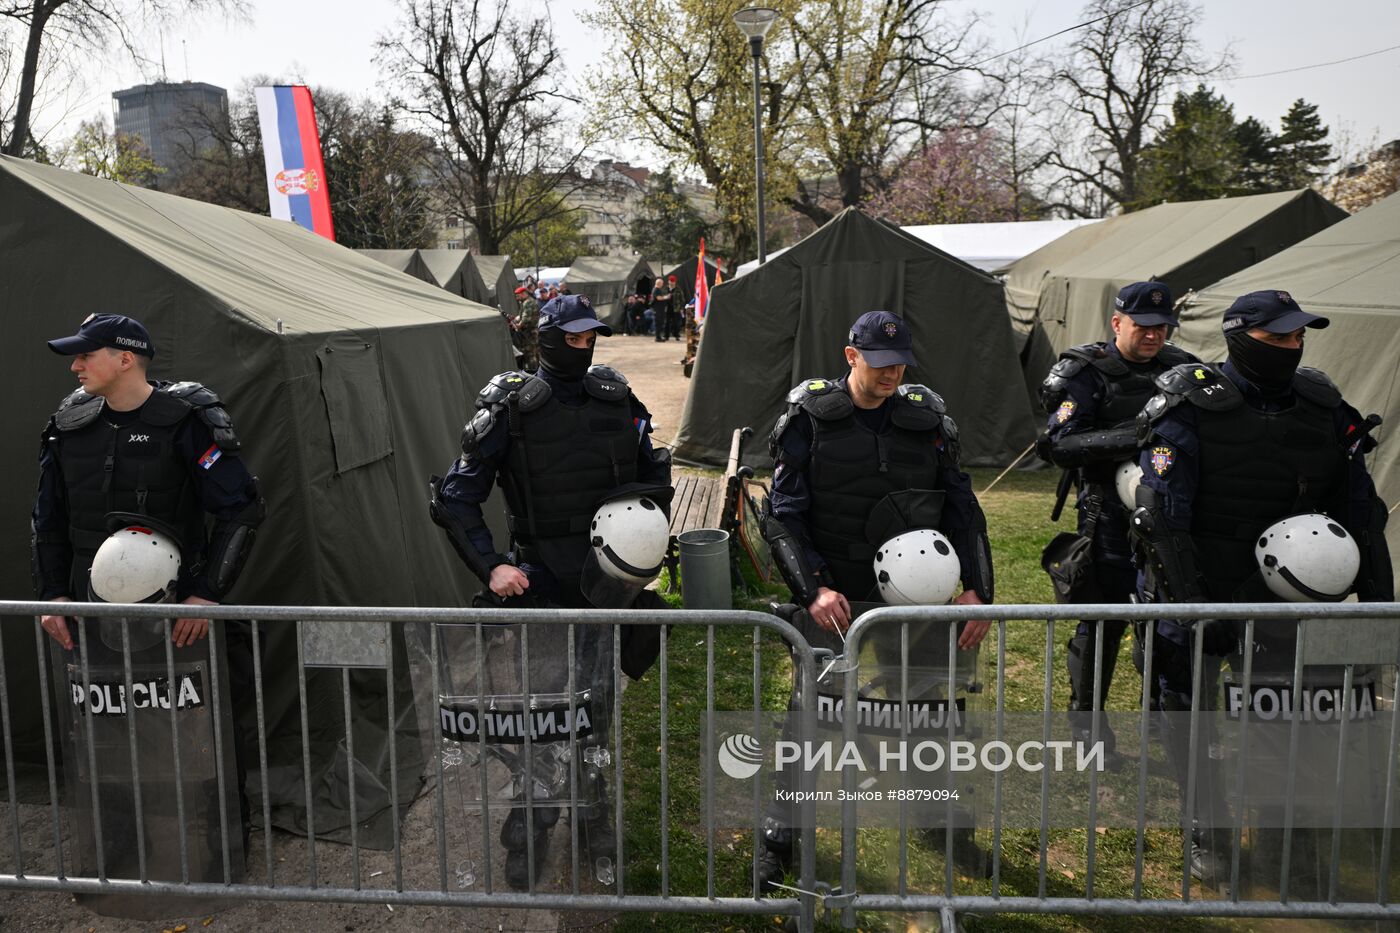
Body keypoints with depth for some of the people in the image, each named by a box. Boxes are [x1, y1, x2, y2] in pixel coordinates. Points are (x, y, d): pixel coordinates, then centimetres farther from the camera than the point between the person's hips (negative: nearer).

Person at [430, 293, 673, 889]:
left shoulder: (617, 401, 4)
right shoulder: (511, 409, -7)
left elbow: (654, 477, 16)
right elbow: (455, 498, -7)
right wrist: (490, 566, -17)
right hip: (542, 582, -3)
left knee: (596, 701, 15)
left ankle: (590, 808, 34)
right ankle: (529, 836, 16)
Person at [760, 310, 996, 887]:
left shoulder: (926, 418, 3)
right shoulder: (810, 418, -6)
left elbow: (962, 508, 5)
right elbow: (784, 515, -8)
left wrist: (977, 589, -5)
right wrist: (813, 589, -20)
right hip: (832, 597, -2)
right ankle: (780, 836, 26)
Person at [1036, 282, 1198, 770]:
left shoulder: (1183, 369, 9)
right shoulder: (1086, 373, -6)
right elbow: (1060, 445, -15)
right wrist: (1126, 438, -27)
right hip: (1111, 515, -5)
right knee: (1103, 618, 2)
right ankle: (1087, 721, 20)